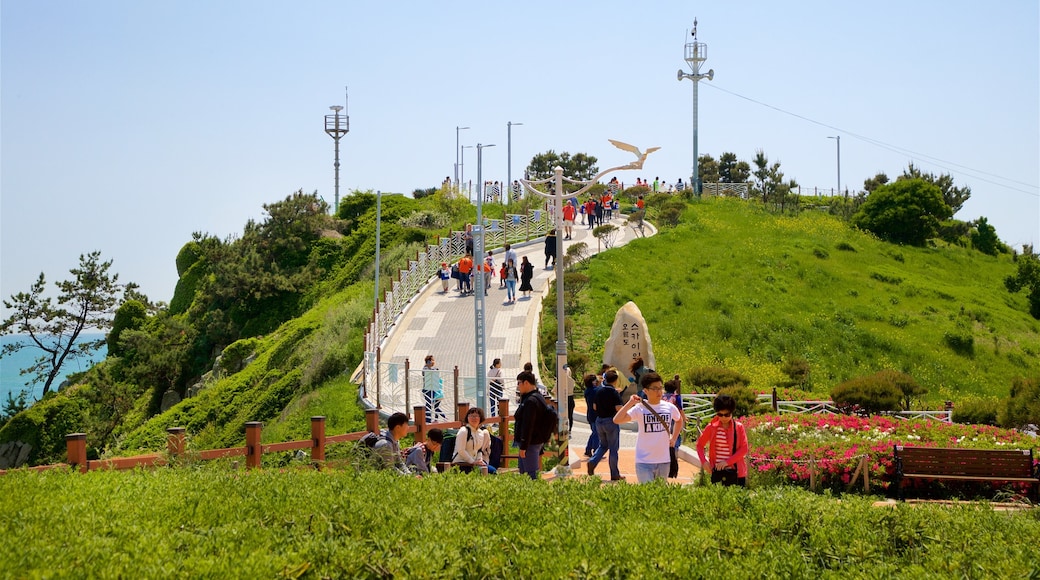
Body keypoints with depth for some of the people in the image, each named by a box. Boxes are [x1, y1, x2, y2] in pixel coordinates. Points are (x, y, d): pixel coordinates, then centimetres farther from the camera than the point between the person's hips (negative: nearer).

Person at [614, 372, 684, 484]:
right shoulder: (640, 408, -10)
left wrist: (674, 438, 16)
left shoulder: (669, 407, 2)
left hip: (664, 460, 4)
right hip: (644, 461, -4)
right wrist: (630, 403, -22)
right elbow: (617, 420, -22)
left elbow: (679, 420, 26)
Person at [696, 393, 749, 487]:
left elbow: (744, 449, -4)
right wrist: (704, 461, -4)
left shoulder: (738, 427, 1)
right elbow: (700, 445, 13)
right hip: (717, 472, 1)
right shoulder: (712, 427, 4)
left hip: (735, 472, -1)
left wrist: (727, 462, -14)